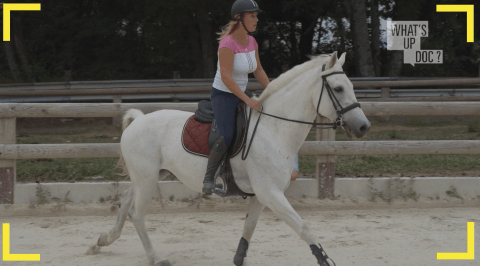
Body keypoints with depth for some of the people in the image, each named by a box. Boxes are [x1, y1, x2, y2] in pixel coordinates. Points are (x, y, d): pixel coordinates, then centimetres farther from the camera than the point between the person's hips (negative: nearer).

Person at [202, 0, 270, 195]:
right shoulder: (228, 44, -21)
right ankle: (209, 178, -14)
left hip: (240, 96, 9)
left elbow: (258, 71, 13)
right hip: (222, 96, -9)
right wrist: (248, 100, -30)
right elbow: (226, 77, -26)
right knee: (226, 136, -29)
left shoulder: (252, 42, 3)